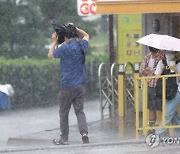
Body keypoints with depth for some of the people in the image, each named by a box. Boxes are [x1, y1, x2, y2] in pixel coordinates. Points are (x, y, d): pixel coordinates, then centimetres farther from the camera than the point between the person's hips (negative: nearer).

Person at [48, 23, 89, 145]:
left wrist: (54, 42, 14)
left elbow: (50, 55, 3)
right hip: (81, 85, 4)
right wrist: (74, 28, 20)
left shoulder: (65, 48, -13)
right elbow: (86, 35, 26)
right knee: (79, 111, 6)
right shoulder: (82, 46, 3)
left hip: (67, 86, -4)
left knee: (64, 112, 7)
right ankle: (84, 132, -14)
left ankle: (64, 138, 11)